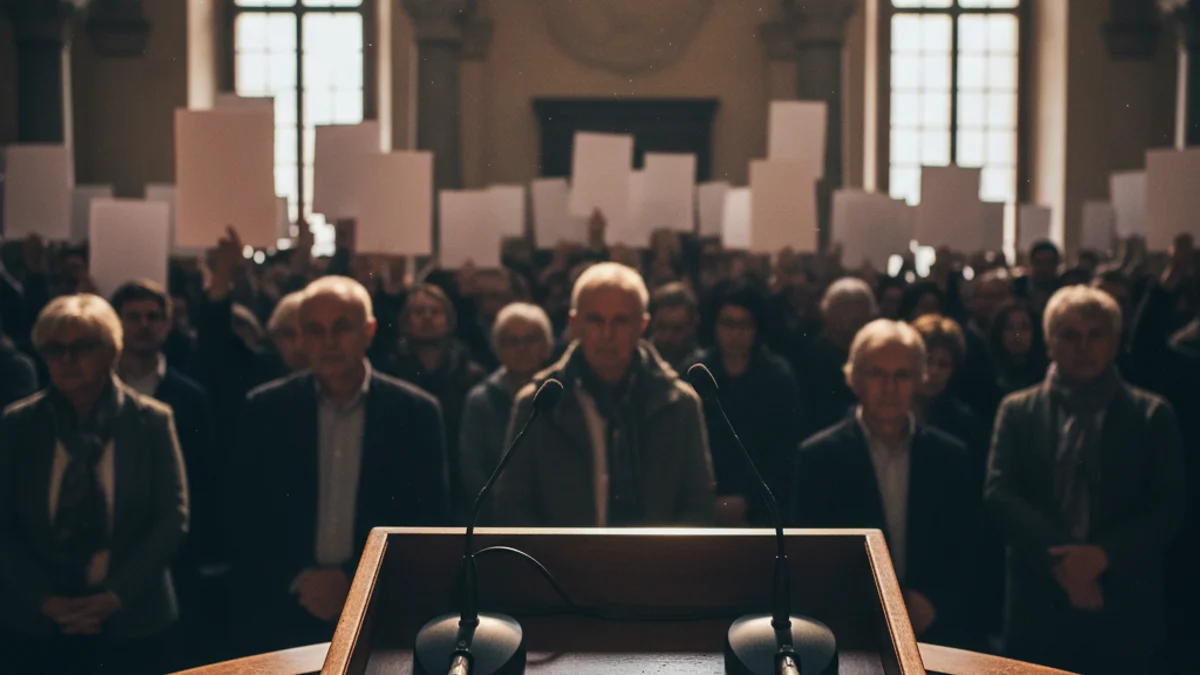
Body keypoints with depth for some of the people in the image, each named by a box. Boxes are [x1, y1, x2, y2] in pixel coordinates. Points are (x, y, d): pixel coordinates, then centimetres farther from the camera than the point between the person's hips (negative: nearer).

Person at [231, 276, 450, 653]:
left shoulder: (415, 412, -2)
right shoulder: (266, 410, 1)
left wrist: (352, 582, -8)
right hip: (284, 619, 1)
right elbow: (247, 522, 3)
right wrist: (299, 582, -9)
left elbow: (430, 524, -1)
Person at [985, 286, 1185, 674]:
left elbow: (1168, 506, -1)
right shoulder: (1018, 411, 8)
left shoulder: (1152, 415, 6)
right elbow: (999, 493, -2)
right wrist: (1058, 557, -15)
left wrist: (1104, 554, -15)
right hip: (1040, 605, 1)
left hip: (1125, 606, 0)